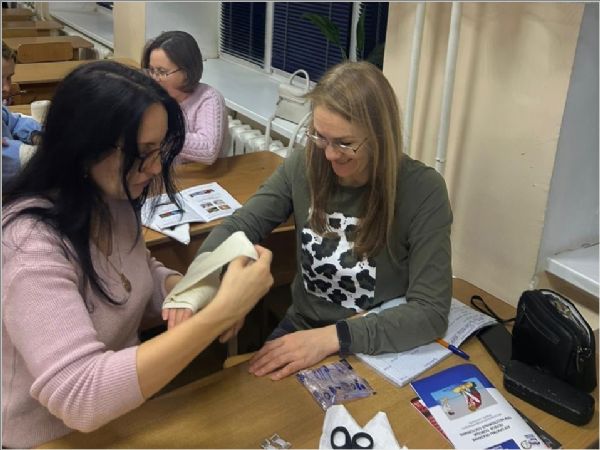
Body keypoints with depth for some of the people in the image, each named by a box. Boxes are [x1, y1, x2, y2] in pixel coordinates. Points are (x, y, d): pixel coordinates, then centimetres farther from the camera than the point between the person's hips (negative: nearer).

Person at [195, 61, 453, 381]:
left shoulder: (422, 191, -19)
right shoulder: (303, 166, -7)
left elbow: (431, 311, -23)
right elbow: (238, 228, -3)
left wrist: (331, 337, -33)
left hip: (378, 351, -3)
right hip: (301, 329, 4)